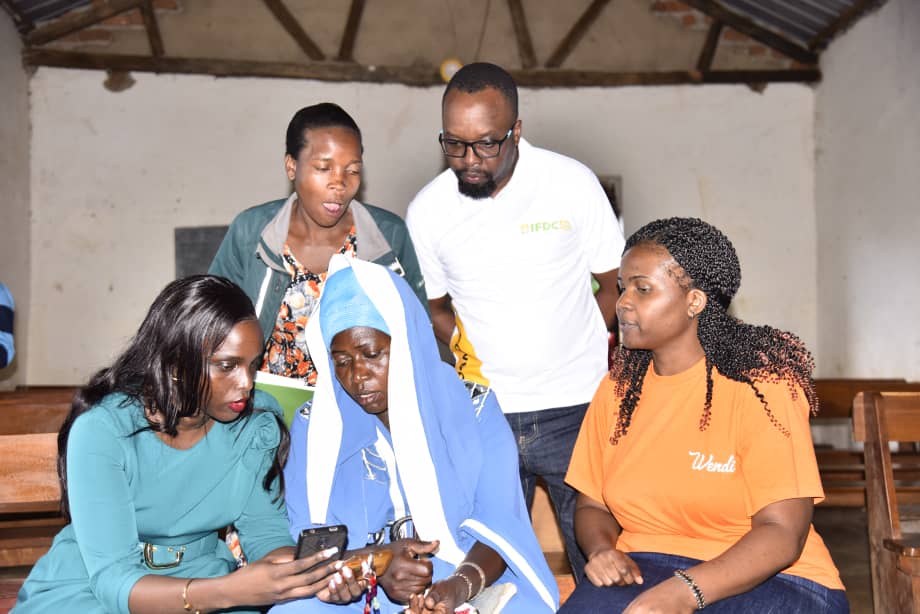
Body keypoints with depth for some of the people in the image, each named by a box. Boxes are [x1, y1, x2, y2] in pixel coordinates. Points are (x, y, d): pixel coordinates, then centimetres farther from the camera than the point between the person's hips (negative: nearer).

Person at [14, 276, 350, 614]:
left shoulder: (257, 424, -8)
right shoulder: (102, 430, -20)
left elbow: (265, 532, -3)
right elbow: (111, 579, -24)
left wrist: (306, 571, -26)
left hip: (199, 582, 4)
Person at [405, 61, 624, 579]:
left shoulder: (573, 183, -6)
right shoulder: (427, 211, -1)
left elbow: (615, 283, 4)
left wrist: (588, 350, -4)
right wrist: (465, 350, -1)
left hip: (575, 407, -1)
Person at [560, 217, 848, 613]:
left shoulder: (759, 386, -11)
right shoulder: (617, 390, 5)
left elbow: (782, 533, -16)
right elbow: (592, 505, 11)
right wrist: (602, 549, -12)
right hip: (644, 571, 4)